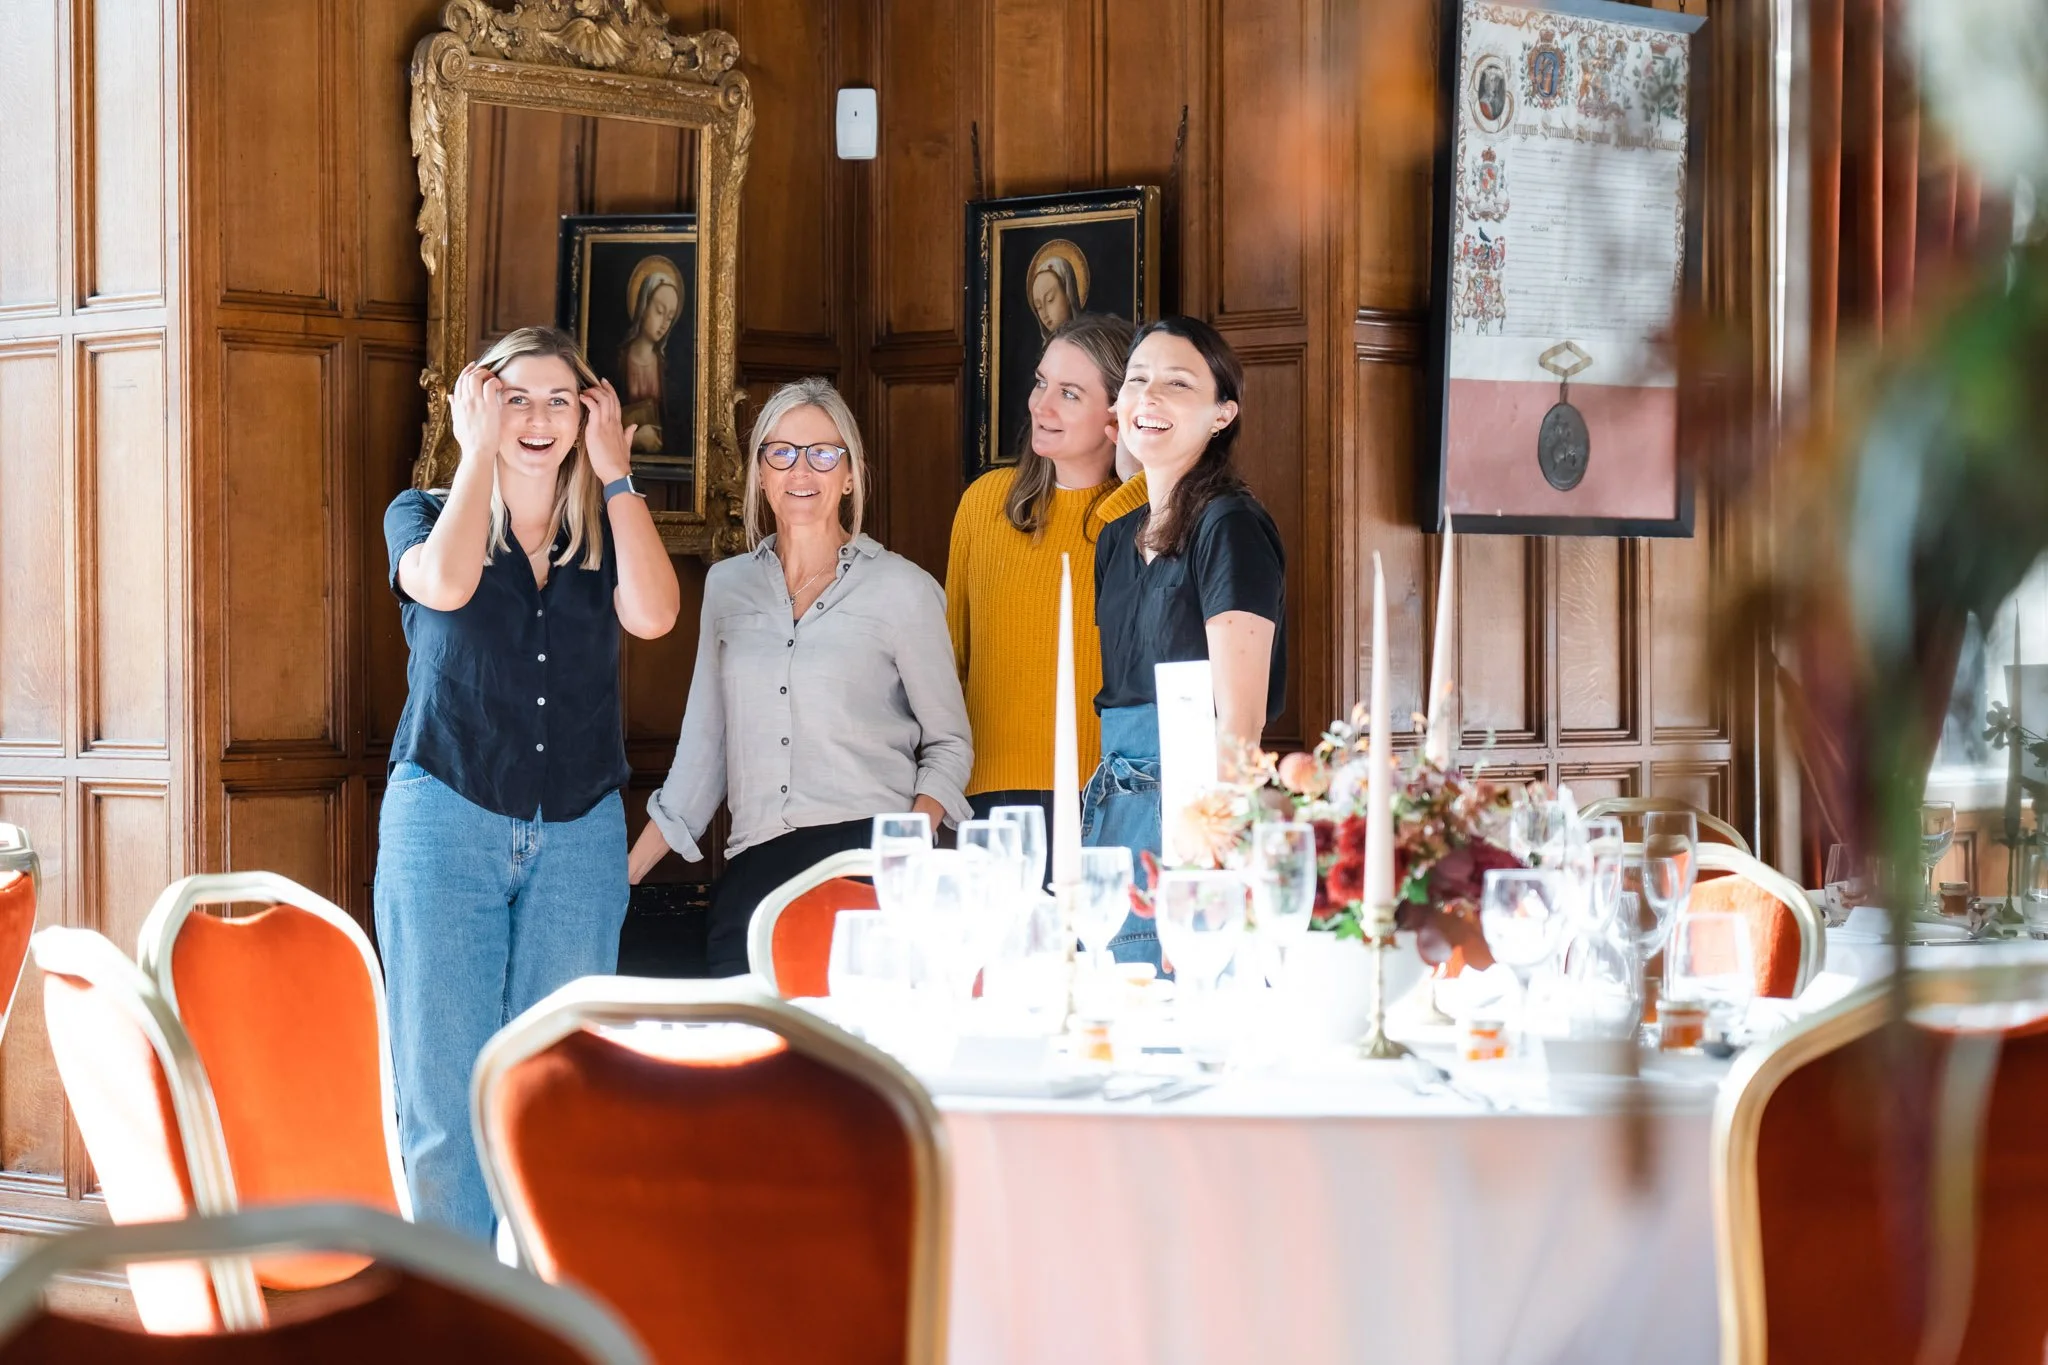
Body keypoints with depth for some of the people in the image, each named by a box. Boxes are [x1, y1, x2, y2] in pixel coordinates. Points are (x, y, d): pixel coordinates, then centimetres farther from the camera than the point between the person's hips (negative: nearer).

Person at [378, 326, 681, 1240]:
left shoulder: (607, 535, 11)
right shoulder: (424, 514, 6)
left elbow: (652, 615, -11)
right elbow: (444, 584, -18)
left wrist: (613, 474, -4)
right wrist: (479, 449, -7)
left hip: (579, 832, 2)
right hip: (446, 821, -2)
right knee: (443, 1088, -5)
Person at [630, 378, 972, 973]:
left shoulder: (901, 589, 5)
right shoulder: (727, 585, 16)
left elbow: (949, 745, 8)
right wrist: (624, 873, 14)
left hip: (866, 857, -3)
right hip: (753, 873, 3)